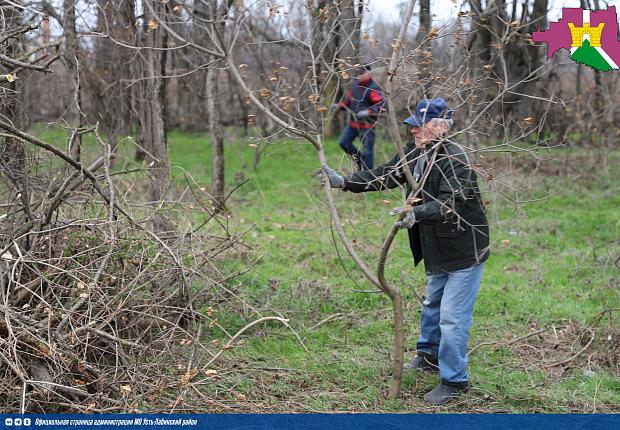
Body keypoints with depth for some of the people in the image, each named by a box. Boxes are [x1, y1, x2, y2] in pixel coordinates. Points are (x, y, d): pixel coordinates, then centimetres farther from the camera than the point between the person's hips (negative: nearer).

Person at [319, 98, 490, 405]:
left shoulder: (455, 159, -26)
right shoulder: (415, 154, 1)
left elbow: (449, 204, -36)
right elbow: (384, 175, 9)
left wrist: (416, 214, -50)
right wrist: (344, 182, 4)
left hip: (464, 250, -10)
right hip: (438, 252, 10)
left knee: (452, 317, -5)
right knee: (432, 304, 27)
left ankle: (454, 380, 9)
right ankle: (430, 355, 49)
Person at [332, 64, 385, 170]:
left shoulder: (374, 88, -15)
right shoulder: (355, 84, 8)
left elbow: (381, 105, -24)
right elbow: (349, 100, 20)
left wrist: (368, 112, -37)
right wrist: (339, 105, 2)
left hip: (367, 125, -8)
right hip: (353, 122, 8)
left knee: (367, 151, -2)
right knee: (343, 142, 9)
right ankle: (359, 159, 28)